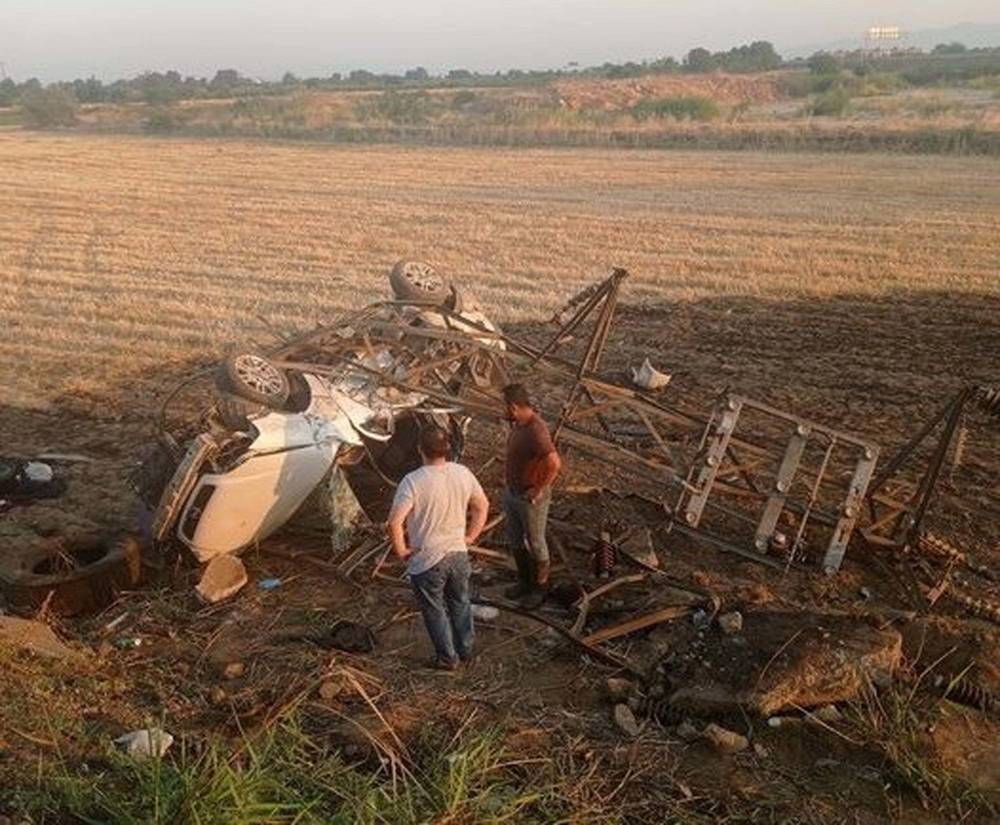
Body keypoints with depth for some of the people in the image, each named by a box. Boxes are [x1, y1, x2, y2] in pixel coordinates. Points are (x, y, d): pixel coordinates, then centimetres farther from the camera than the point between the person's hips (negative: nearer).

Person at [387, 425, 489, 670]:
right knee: (460, 603, 24)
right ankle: (466, 650, 41)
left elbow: (395, 522, -29)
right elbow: (482, 505, 4)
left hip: (426, 560, -4)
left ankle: (448, 658, 31)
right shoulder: (463, 473, -8)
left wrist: (401, 550, -13)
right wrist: (470, 537, 13)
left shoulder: (413, 481, -24)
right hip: (458, 553, 5)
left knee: (434, 610, 16)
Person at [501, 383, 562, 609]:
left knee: (535, 543, 10)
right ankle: (524, 581, 39)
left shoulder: (536, 431, -31)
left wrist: (539, 490, -27)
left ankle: (540, 588, 29)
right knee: (515, 540, 20)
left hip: (532, 497, -9)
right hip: (512, 492, 9)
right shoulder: (519, 423, -1)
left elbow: (555, 463, -38)